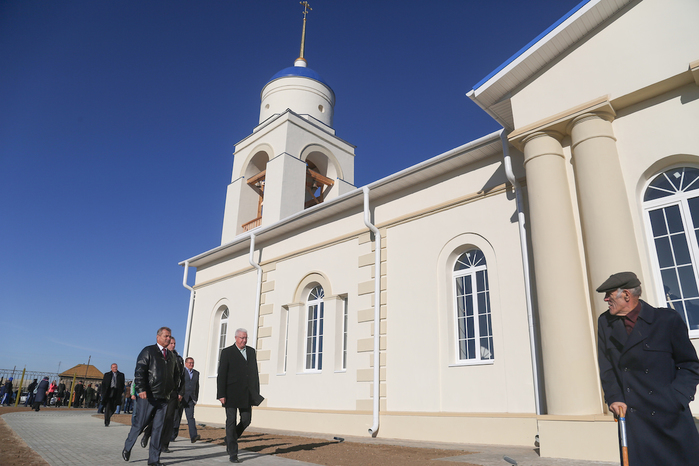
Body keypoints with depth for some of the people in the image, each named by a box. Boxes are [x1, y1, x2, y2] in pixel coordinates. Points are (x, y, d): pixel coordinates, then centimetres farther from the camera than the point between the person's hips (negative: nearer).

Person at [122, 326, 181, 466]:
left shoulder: (172, 356, 15)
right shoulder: (148, 351, -2)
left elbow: (176, 374, 26)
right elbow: (139, 371, -10)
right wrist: (141, 390, -18)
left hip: (164, 397, 5)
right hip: (148, 396, -5)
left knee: (158, 428, 4)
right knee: (139, 424, 4)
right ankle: (127, 448, 31)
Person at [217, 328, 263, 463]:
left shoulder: (251, 352, 11)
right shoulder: (227, 352, -2)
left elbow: (255, 372, 13)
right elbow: (221, 375, -6)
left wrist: (256, 393, 9)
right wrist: (221, 394, -12)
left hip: (246, 394, 5)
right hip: (231, 394, -4)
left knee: (246, 420, 6)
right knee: (231, 422, 1)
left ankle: (230, 439, 31)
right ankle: (233, 454, 8)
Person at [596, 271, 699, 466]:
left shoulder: (668, 320, -4)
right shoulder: (605, 323, 6)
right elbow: (606, 367, 7)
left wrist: (676, 399, -12)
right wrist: (614, 397, -6)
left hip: (672, 417, -2)